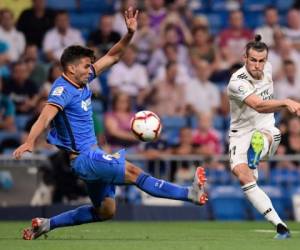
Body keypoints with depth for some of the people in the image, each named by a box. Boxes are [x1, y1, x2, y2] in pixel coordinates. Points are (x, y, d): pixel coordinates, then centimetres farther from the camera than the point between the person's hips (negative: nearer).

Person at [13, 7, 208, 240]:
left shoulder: (83, 80, 7)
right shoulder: (62, 90, -18)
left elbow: (112, 57, 12)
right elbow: (46, 116, -35)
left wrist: (130, 34, -2)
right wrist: (30, 142, -51)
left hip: (92, 154, 11)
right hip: (82, 158, -11)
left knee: (105, 211, 13)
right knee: (132, 171, -21)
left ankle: (46, 224, 17)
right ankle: (190, 193, -25)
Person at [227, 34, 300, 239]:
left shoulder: (267, 68, -2)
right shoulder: (237, 82, -23)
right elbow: (259, 106, -40)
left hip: (266, 128, 4)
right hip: (241, 132, -4)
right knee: (241, 173, -26)